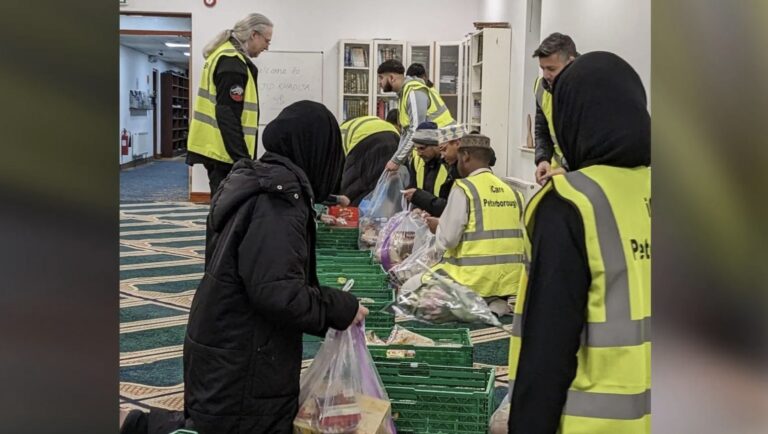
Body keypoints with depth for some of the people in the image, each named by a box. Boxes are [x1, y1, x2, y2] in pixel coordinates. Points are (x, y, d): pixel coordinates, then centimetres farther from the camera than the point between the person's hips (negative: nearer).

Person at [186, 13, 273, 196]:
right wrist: (241, 157, -20)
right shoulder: (233, 62, -16)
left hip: (216, 146, 10)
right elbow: (227, 115, -21)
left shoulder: (223, 54, 16)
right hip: (225, 149, -10)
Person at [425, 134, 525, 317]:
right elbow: (500, 234, 14)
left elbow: (447, 239, -12)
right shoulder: (511, 191, 9)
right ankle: (494, 302, 2)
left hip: (476, 279, -6)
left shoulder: (463, 189, -10)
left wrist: (438, 225, 11)